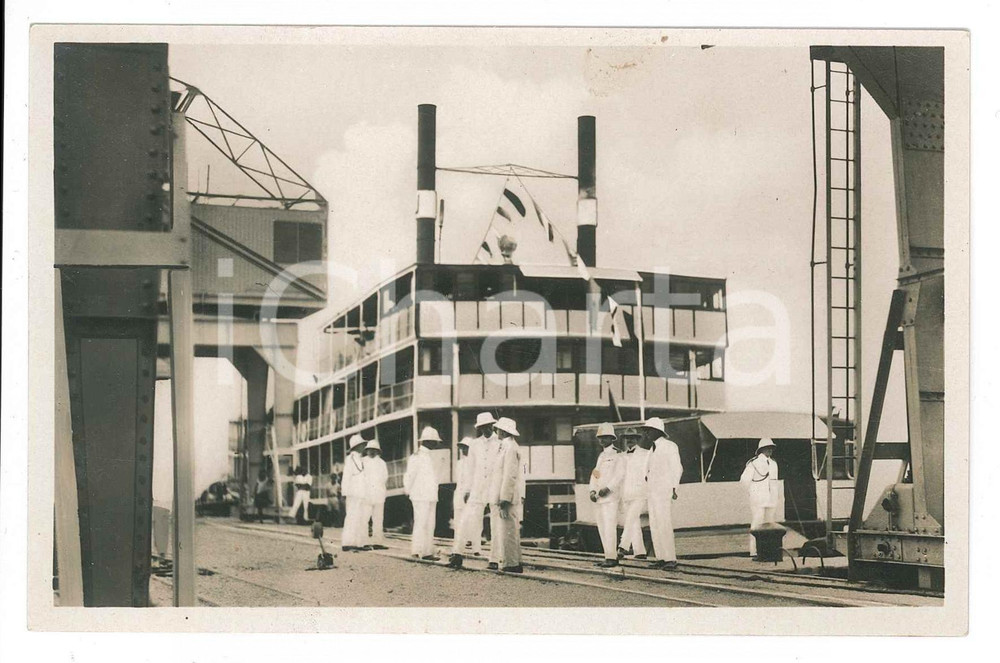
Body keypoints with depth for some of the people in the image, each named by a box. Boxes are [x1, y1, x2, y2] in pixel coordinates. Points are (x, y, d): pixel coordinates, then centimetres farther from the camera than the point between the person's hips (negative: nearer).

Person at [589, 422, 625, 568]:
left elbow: (620, 474, -13)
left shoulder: (617, 455, -2)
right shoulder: (601, 456, 22)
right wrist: (592, 491, 2)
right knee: (602, 528, 8)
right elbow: (595, 474, 17)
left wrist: (607, 488, -21)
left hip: (610, 497, -8)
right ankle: (609, 556, 13)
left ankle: (611, 557, -13)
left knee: (609, 527, -12)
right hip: (599, 498, 8)